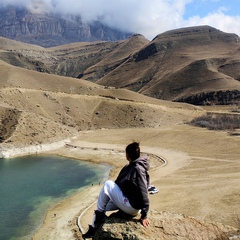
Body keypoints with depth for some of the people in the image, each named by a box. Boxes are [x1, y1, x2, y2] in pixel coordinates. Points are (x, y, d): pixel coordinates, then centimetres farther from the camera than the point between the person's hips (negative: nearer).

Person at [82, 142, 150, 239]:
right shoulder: (129, 167, 8)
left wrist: (144, 216, -22)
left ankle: (100, 215, -1)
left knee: (108, 184, -15)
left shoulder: (138, 169, -21)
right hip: (127, 201, 10)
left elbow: (144, 193, -24)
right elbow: (118, 183, 14)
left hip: (131, 207, -10)